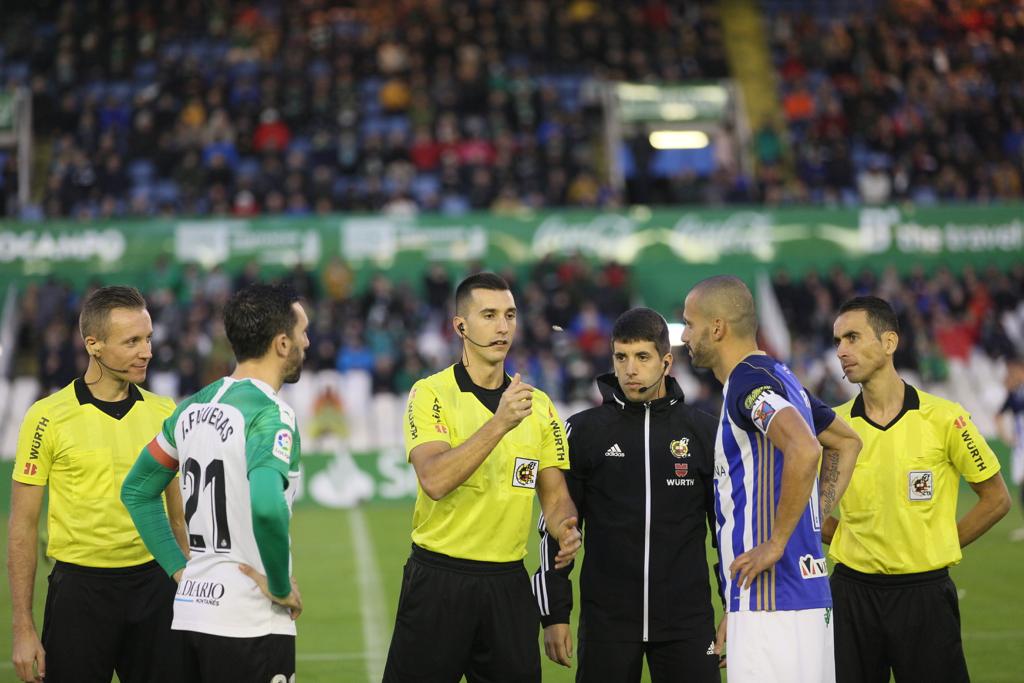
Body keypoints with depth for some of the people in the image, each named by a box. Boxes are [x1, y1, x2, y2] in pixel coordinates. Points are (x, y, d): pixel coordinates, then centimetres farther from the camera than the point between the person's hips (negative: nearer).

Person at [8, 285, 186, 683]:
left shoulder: (164, 413, 6)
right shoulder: (48, 417, -6)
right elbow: (22, 527, -4)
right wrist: (23, 628, -7)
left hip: (154, 586, 3)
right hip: (80, 587, -3)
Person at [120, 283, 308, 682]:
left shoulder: (193, 408, 10)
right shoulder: (270, 414, -14)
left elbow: (136, 492, 20)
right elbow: (266, 506, -31)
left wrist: (180, 569, 15)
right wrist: (280, 587, -17)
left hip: (190, 612, 8)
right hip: (249, 624, -7)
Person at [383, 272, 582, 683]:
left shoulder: (538, 404, 10)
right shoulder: (431, 394, -6)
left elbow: (554, 494, 10)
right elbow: (434, 480, -22)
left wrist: (566, 530, -12)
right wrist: (499, 422, -28)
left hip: (509, 584, 4)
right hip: (438, 579, -4)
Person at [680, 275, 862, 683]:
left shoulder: (749, 381, -12)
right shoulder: (780, 378, 17)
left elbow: (804, 451, -29)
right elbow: (846, 443, 30)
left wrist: (776, 543, -22)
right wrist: (814, 518, 21)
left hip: (771, 601, -10)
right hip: (809, 591, 10)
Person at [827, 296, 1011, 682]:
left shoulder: (944, 419, -6)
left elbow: (996, 499, 3)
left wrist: (939, 548, 1)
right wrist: (847, 542, 5)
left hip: (924, 592, -2)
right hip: (852, 592, 2)